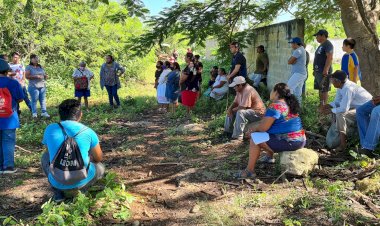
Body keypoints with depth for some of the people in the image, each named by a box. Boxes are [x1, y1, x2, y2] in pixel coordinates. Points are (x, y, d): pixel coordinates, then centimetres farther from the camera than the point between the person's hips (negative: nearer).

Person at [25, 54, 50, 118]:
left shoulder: (40, 67, 17)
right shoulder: (29, 67, 0)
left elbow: (45, 75, 23)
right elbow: (27, 76, -10)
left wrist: (45, 76, -1)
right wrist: (36, 76, -18)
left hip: (42, 86, 5)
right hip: (33, 86, -5)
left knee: (43, 100, 4)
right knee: (34, 100, -3)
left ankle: (44, 112, 8)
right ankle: (34, 113, 4)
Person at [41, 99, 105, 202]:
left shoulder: (50, 129, -2)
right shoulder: (88, 131, -5)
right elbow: (98, 158, 8)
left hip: (57, 183, 1)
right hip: (81, 182, 0)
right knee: (100, 167, 31)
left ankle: (58, 193, 17)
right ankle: (81, 190, 7)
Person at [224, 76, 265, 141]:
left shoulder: (247, 90, -27)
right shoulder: (239, 90, 3)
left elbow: (242, 107, -30)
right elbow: (235, 102, 9)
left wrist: (233, 110, -12)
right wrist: (230, 109, -11)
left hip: (258, 113, -10)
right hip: (248, 110, 10)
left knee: (240, 112, -35)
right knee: (230, 111, 8)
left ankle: (238, 136, -32)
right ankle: (228, 130, 15)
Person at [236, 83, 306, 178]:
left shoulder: (275, 106, -18)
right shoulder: (290, 104, 11)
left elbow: (263, 127, -18)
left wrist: (254, 129, 3)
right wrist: (257, 128, 15)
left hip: (289, 142, -9)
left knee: (254, 140, -4)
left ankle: (250, 171, 0)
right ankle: (269, 157, 39)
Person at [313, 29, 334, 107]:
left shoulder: (328, 44, -11)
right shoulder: (321, 45, 20)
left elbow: (329, 58, -21)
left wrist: (326, 70, -28)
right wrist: (315, 70, 24)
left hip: (324, 72, -10)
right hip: (318, 71, 10)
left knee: (324, 90, -8)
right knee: (320, 89, 13)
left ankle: (324, 106, -7)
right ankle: (320, 105, 19)